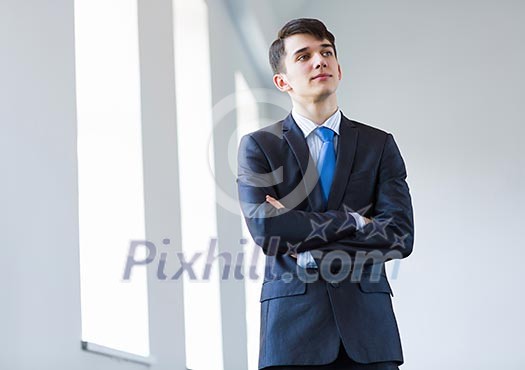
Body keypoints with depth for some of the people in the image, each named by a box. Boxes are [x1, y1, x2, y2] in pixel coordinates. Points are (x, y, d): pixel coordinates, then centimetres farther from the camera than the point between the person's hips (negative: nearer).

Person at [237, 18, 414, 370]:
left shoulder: (380, 145, 9)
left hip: (368, 327, 1)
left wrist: (308, 245, -10)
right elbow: (265, 230, -10)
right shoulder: (258, 146, 5)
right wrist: (354, 221, -8)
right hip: (293, 324, -1)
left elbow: (400, 235, -3)